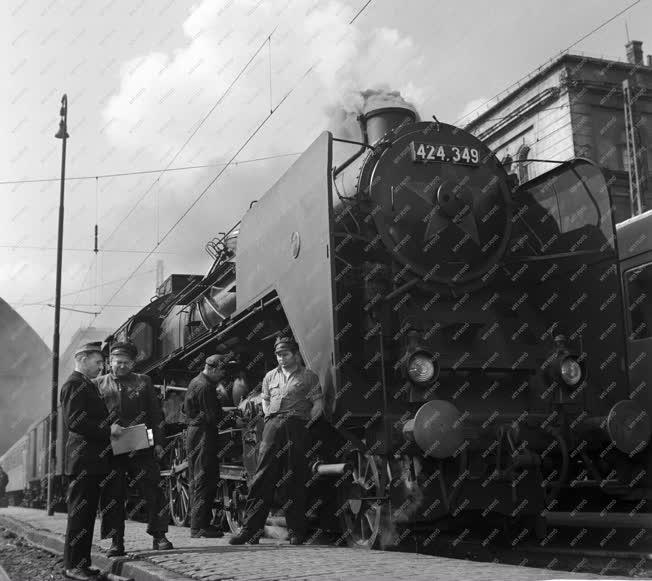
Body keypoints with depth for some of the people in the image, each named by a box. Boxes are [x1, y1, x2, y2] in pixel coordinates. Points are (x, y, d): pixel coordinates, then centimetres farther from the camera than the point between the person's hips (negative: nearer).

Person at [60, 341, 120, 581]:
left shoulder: (87, 385, 21)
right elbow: (74, 421, -20)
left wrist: (110, 428, 11)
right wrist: (107, 430, -19)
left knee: (87, 513, 12)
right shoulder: (74, 384, -10)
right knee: (79, 512, -6)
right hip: (83, 460, -10)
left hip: (93, 460, 10)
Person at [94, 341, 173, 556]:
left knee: (153, 491, -2)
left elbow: (155, 414, 10)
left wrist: (158, 442, 1)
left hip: (141, 447, 0)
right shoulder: (98, 384, 10)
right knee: (113, 496, 2)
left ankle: (159, 536, 7)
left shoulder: (143, 382, 12)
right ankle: (116, 541, 10)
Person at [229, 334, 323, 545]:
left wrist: (306, 423, -6)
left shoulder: (308, 376, 8)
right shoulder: (270, 376, 20)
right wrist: (269, 418, 13)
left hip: (297, 426, -3)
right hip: (273, 425, 3)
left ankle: (296, 531, 4)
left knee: (296, 479, -1)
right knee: (263, 476, -5)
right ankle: (250, 529, -5)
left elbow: (318, 404, 4)